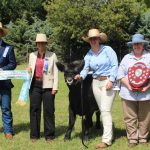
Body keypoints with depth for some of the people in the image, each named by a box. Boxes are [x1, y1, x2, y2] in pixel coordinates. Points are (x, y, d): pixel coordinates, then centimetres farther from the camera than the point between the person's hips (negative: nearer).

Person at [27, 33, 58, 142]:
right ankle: (34, 134, 13)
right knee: (34, 109, 4)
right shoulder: (32, 55, 11)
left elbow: (55, 72, 0)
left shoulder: (52, 55, 2)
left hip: (47, 86, -3)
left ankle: (49, 134, 10)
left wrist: (55, 87, -7)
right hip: (35, 85, 3)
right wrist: (29, 70, -3)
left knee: (49, 110, 1)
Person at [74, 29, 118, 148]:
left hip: (108, 81, -6)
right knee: (102, 110, 12)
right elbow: (86, 68, -2)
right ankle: (110, 133, 25)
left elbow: (115, 65, -9)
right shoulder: (89, 55, 7)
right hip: (96, 83, 6)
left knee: (105, 110, -11)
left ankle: (107, 139, -8)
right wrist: (81, 76, -24)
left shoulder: (107, 50, -6)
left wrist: (111, 80, -17)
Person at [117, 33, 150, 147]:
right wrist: (128, 85, -9)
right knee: (130, 118, 2)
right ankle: (132, 138, 11)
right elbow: (120, 74, 6)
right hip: (129, 93, 1)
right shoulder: (126, 58, 11)